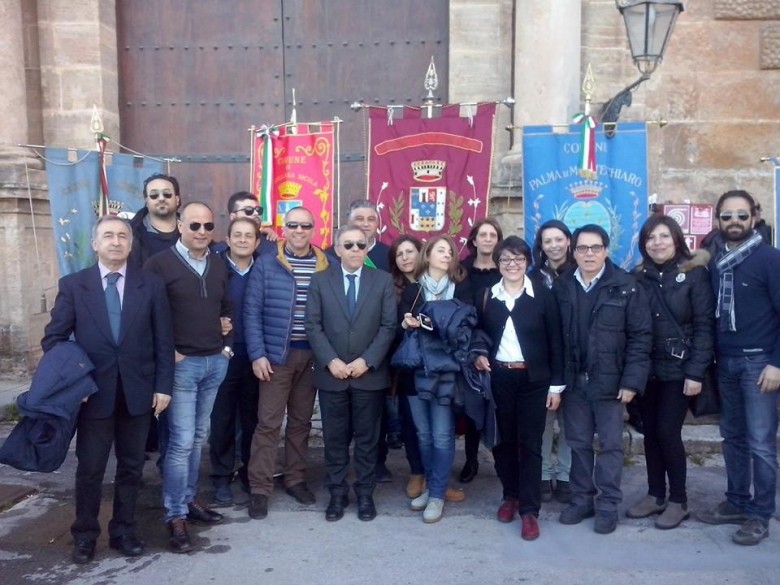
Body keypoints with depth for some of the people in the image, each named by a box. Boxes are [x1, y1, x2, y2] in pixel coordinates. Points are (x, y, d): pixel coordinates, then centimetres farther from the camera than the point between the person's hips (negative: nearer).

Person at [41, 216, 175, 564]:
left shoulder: (151, 285, 2)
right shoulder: (73, 285, 1)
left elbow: (164, 341, 1)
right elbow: (53, 338, 2)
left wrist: (163, 386, -3)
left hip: (138, 391, 1)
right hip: (93, 392, -1)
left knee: (131, 467, 12)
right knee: (89, 468, 9)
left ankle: (123, 531, 29)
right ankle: (85, 535, 28)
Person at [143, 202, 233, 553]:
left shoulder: (219, 266, 10)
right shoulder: (160, 264, -7)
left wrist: (228, 344, 8)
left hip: (216, 362, 5)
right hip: (181, 364, -5)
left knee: (198, 437, 13)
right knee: (181, 441, -6)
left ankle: (189, 499, 26)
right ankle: (175, 516, 6)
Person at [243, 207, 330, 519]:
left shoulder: (327, 266, 3)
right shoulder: (266, 264, -2)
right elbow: (252, 312, -4)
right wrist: (257, 354, -10)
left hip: (313, 355, 3)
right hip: (277, 354, -2)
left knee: (301, 421, 13)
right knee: (268, 422, 0)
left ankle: (295, 479, 27)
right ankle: (260, 489, 10)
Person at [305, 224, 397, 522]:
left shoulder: (383, 280, 2)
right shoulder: (320, 281, 3)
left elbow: (388, 326, -2)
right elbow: (313, 325, -1)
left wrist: (367, 361, -12)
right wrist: (330, 361, -13)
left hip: (370, 373, 0)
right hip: (331, 373, 1)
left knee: (367, 438, 9)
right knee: (334, 438, 9)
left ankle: (365, 494, 23)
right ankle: (337, 493, 23)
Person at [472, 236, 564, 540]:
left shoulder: (543, 295, -4)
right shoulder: (485, 296, 4)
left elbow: (555, 342, -3)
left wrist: (556, 385, -5)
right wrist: (477, 355, -7)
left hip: (533, 379, -2)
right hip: (497, 378, 3)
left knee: (530, 444, 1)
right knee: (503, 440, 11)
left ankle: (529, 510, 9)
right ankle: (510, 495, 30)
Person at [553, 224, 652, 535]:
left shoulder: (626, 286, -6)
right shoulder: (561, 287, 3)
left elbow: (641, 336, -8)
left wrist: (632, 381, -13)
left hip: (609, 381, -3)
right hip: (573, 381, 3)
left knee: (610, 445, 7)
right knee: (578, 444, 13)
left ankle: (608, 505, 19)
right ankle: (581, 498, 26)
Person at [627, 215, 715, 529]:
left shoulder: (694, 273, -5)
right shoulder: (639, 277, 5)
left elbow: (704, 325, -8)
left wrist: (696, 372, -14)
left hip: (678, 369, -4)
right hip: (647, 369, 4)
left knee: (667, 432, -4)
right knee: (650, 432, 9)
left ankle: (678, 501, 13)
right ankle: (655, 495, 24)